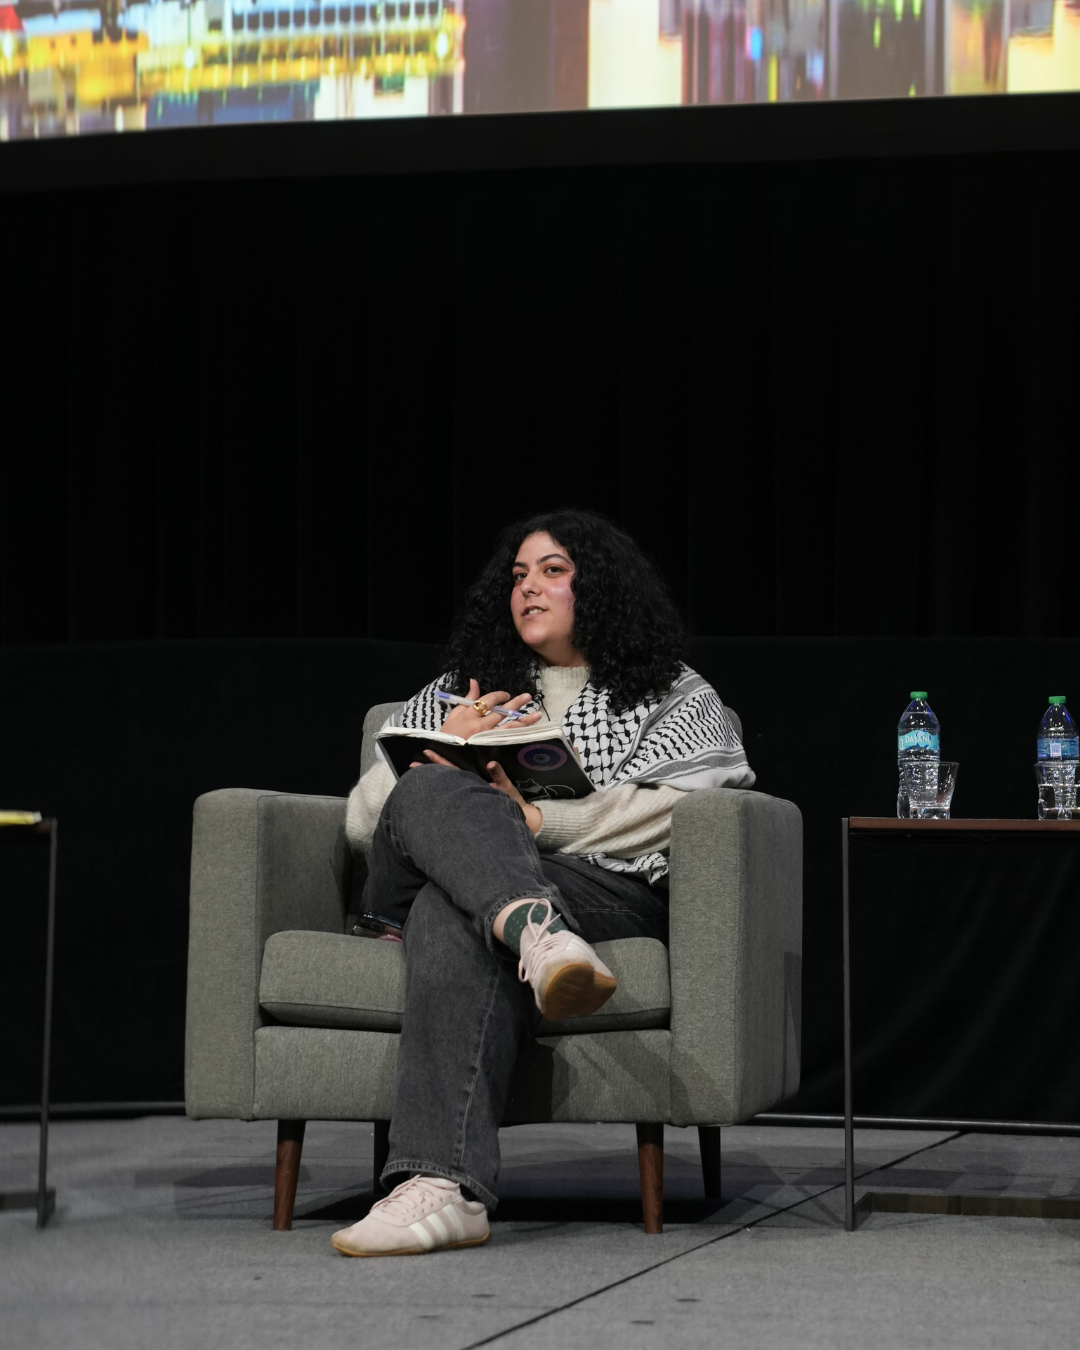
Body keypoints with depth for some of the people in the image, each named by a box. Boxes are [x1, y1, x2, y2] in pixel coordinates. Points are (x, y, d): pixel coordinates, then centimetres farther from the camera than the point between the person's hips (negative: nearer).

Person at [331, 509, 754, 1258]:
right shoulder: (457, 693, 33)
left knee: (453, 915, -39)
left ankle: (443, 1184, -57)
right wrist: (442, 755, 4)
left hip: (604, 890, -3)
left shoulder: (678, 698, 23)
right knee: (432, 794, -32)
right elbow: (363, 819, 24)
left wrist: (533, 819, -7)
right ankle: (539, 934, -62)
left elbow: (668, 814, 2)